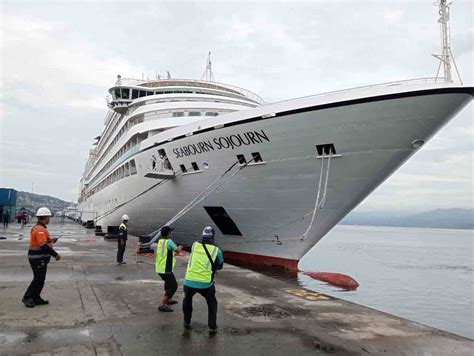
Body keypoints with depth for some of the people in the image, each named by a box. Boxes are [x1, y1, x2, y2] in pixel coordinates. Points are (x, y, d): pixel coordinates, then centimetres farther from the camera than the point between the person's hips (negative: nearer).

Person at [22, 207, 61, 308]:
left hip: (38, 258, 10)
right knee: (38, 279, -1)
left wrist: (50, 241, 18)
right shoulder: (40, 229, -21)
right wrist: (55, 254, -23)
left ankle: (36, 298, 23)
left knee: (40, 279, 16)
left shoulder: (37, 227, 12)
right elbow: (43, 245, -28)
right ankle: (27, 298, 7)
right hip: (38, 258, -10)